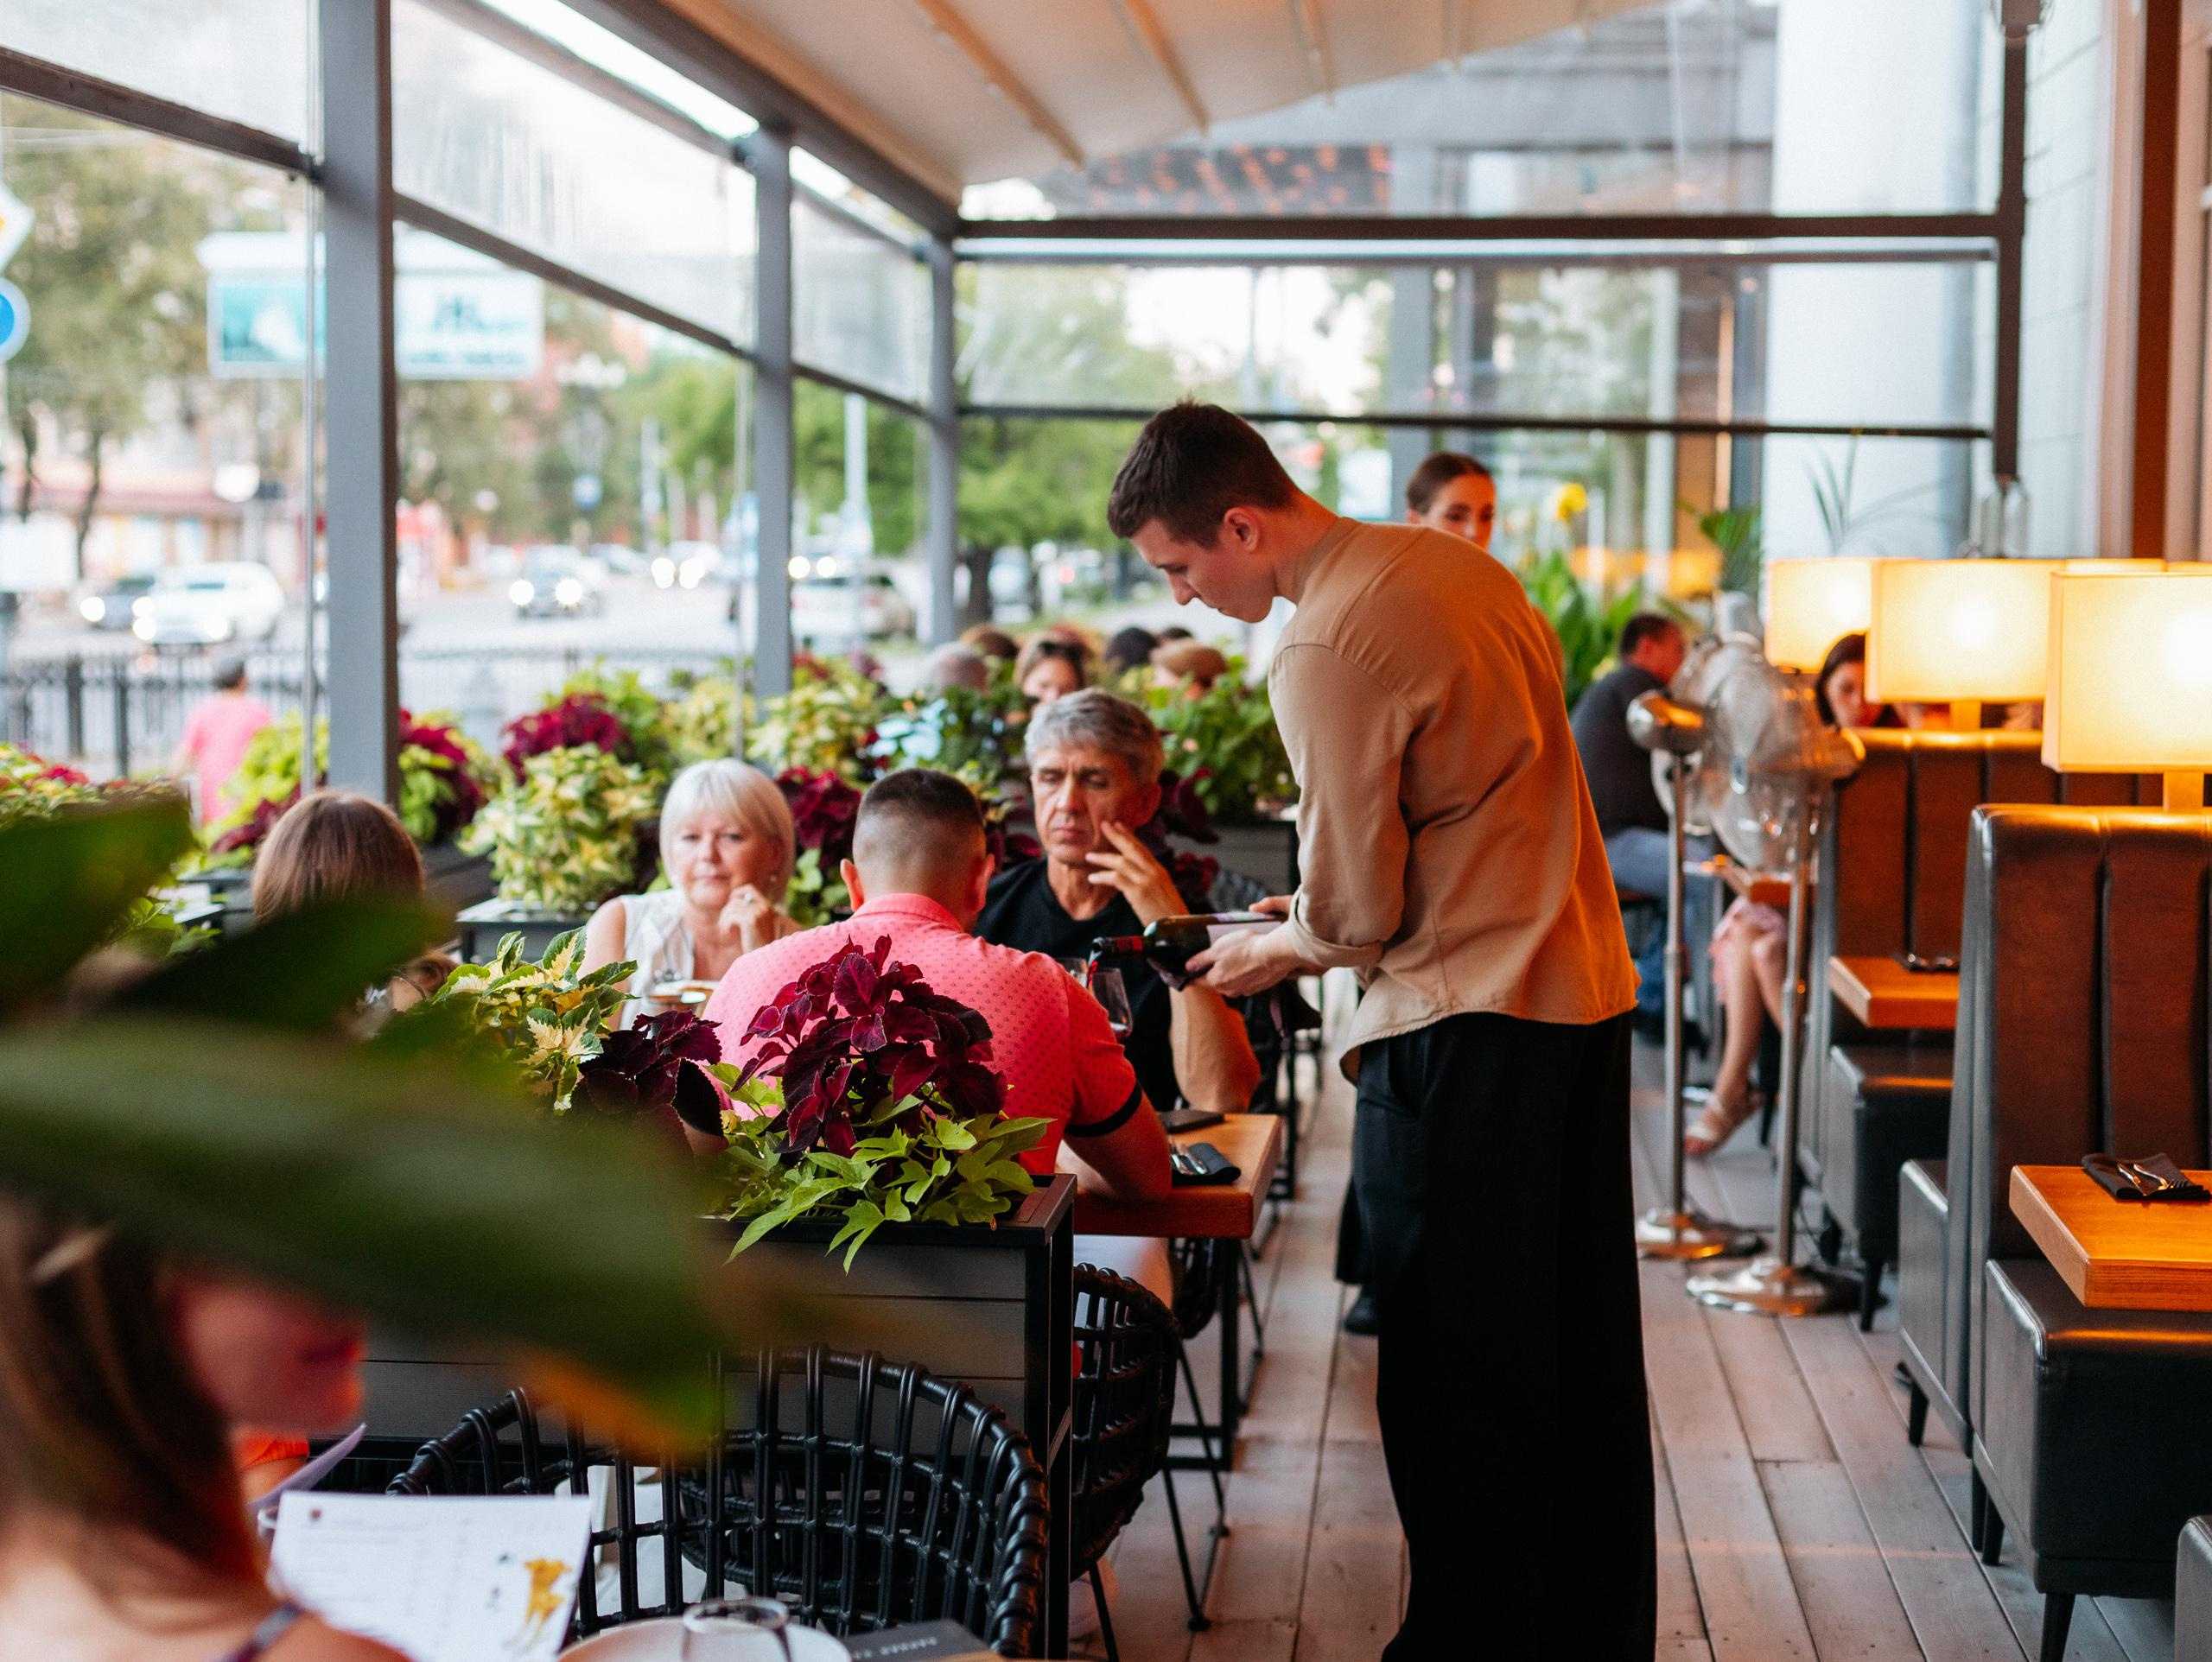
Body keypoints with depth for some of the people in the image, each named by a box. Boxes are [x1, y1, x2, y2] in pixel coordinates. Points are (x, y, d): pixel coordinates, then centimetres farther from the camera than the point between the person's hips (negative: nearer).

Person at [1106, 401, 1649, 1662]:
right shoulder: (1458, 564, 9)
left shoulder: (1326, 647, -18)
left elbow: (1359, 912, -15)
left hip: (1465, 1028, -9)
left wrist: (1275, 954, 5)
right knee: (1578, 1342, 16)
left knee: (1454, 1368, 3)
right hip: (1588, 985, 9)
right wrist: (1323, 909, 17)